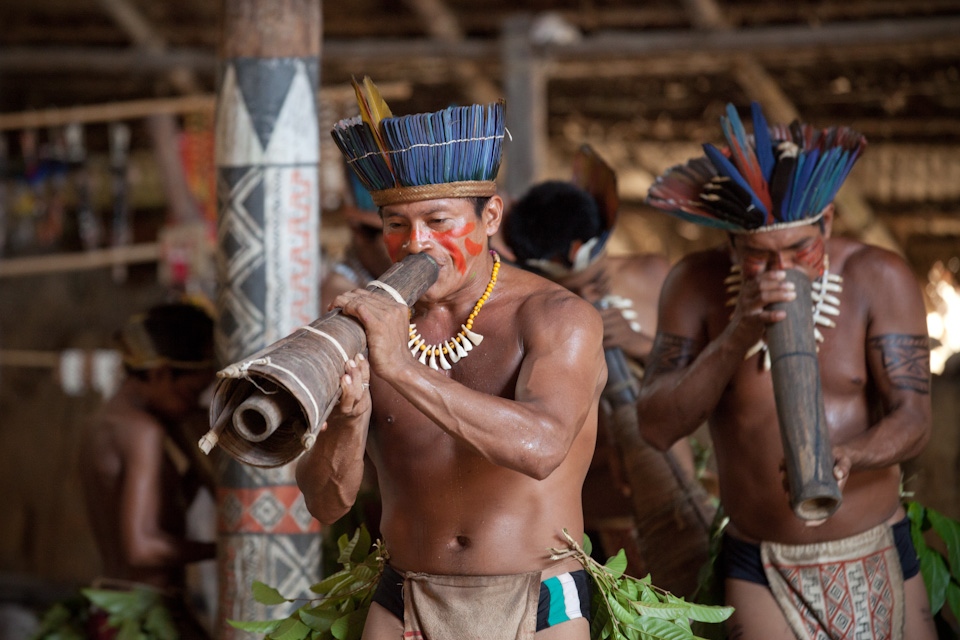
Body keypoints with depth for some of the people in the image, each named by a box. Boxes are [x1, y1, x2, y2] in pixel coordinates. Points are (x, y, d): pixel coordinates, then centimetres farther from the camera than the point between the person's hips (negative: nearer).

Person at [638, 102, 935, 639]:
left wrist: (842, 457, -36)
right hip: (762, 570, -1)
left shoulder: (879, 279, -11)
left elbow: (913, 421, -13)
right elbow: (658, 426, -16)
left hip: (878, 562, 1)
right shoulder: (697, 286, -8)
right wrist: (737, 337, -31)